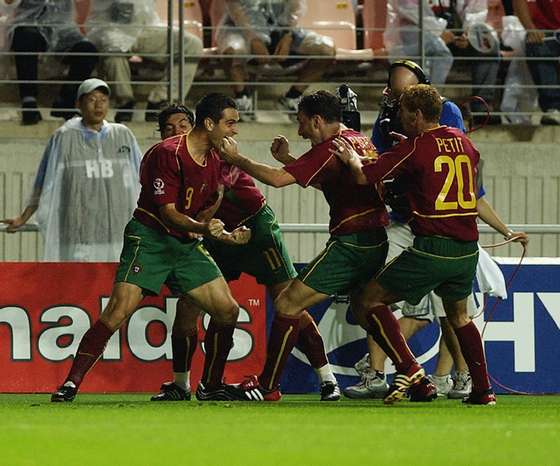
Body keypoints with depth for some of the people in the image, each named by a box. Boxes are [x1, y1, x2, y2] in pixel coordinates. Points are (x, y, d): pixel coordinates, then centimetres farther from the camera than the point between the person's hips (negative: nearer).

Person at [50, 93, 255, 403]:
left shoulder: (214, 160, 9)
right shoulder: (169, 154, -16)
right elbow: (167, 212, -19)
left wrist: (225, 235, 6)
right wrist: (203, 228, -34)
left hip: (186, 243, 8)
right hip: (149, 238, -8)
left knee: (227, 311, 0)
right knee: (119, 310, -20)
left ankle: (211, 386, 17)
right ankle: (70, 385, -16)